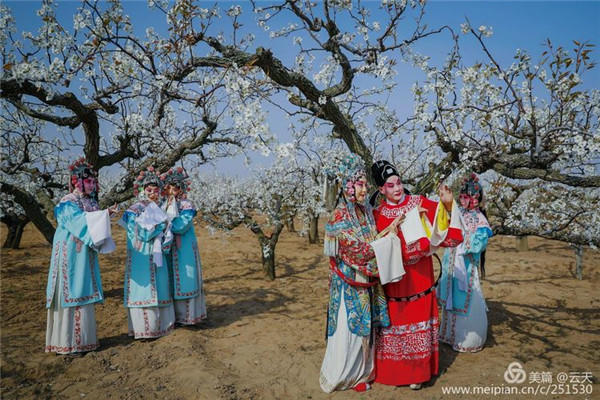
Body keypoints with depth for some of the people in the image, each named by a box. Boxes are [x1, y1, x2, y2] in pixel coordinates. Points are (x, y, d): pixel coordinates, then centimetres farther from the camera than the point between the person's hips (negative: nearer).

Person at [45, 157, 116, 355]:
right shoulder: (68, 203, -8)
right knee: (71, 293, -5)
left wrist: (106, 216, -6)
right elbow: (80, 222, -23)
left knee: (85, 293, 10)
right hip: (71, 256, -7)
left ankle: (83, 337, 19)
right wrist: (105, 214, -27)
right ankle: (68, 341, 2)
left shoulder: (91, 202, 14)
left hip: (86, 255, 7)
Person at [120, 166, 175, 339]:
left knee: (159, 288, 10)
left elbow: (165, 233, 12)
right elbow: (141, 234, -17)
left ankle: (160, 323, 19)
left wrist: (165, 237, -9)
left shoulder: (158, 211, 12)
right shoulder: (133, 211, -6)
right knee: (143, 289, -3)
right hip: (141, 258, -6)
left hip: (157, 257, 6)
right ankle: (143, 328, 5)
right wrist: (160, 224, -12)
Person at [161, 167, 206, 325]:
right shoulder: (163, 205, 9)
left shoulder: (187, 205, -8)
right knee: (170, 281, 11)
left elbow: (180, 227, -20)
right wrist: (167, 206, -7)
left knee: (184, 280, 0)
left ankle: (186, 315, 11)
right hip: (168, 250, 6)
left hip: (184, 250, -5)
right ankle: (174, 314, 22)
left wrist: (171, 209, -17)